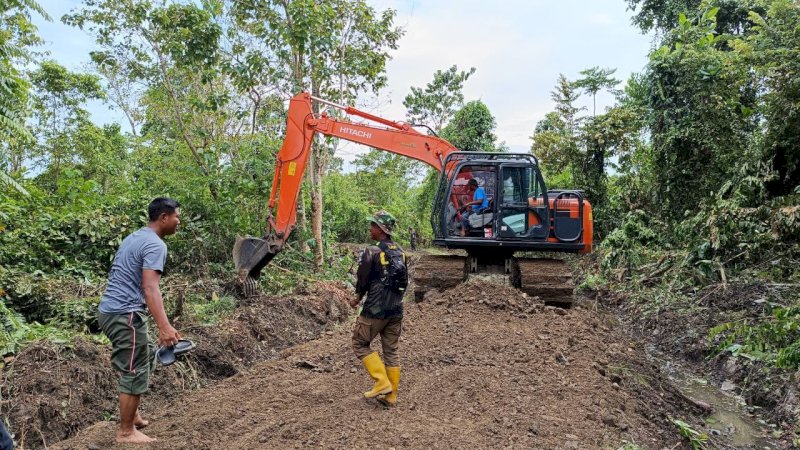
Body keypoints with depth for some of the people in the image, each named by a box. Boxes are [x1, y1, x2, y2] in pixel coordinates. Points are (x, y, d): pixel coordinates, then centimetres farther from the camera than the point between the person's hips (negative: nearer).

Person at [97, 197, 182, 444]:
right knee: (135, 372, 0)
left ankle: (132, 414, 30)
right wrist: (164, 326, -36)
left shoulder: (134, 237, 16)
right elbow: (149, 287, -27)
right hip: (125, 314, -10)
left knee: (146, 358, 22)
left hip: (110, 310, 10)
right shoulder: (155, 245, -15)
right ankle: (126, 432, 12)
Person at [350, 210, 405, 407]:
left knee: (360, 344, 11)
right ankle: (391, 395, 18)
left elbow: (362, 280, -9)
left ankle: (382, 382, 2)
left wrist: (358, 298, 12)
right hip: (396, 309, 6)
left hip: (375, 309, -6)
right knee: (391, 351, 13)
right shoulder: (400, 251, 7)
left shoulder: (371, 252, -14)